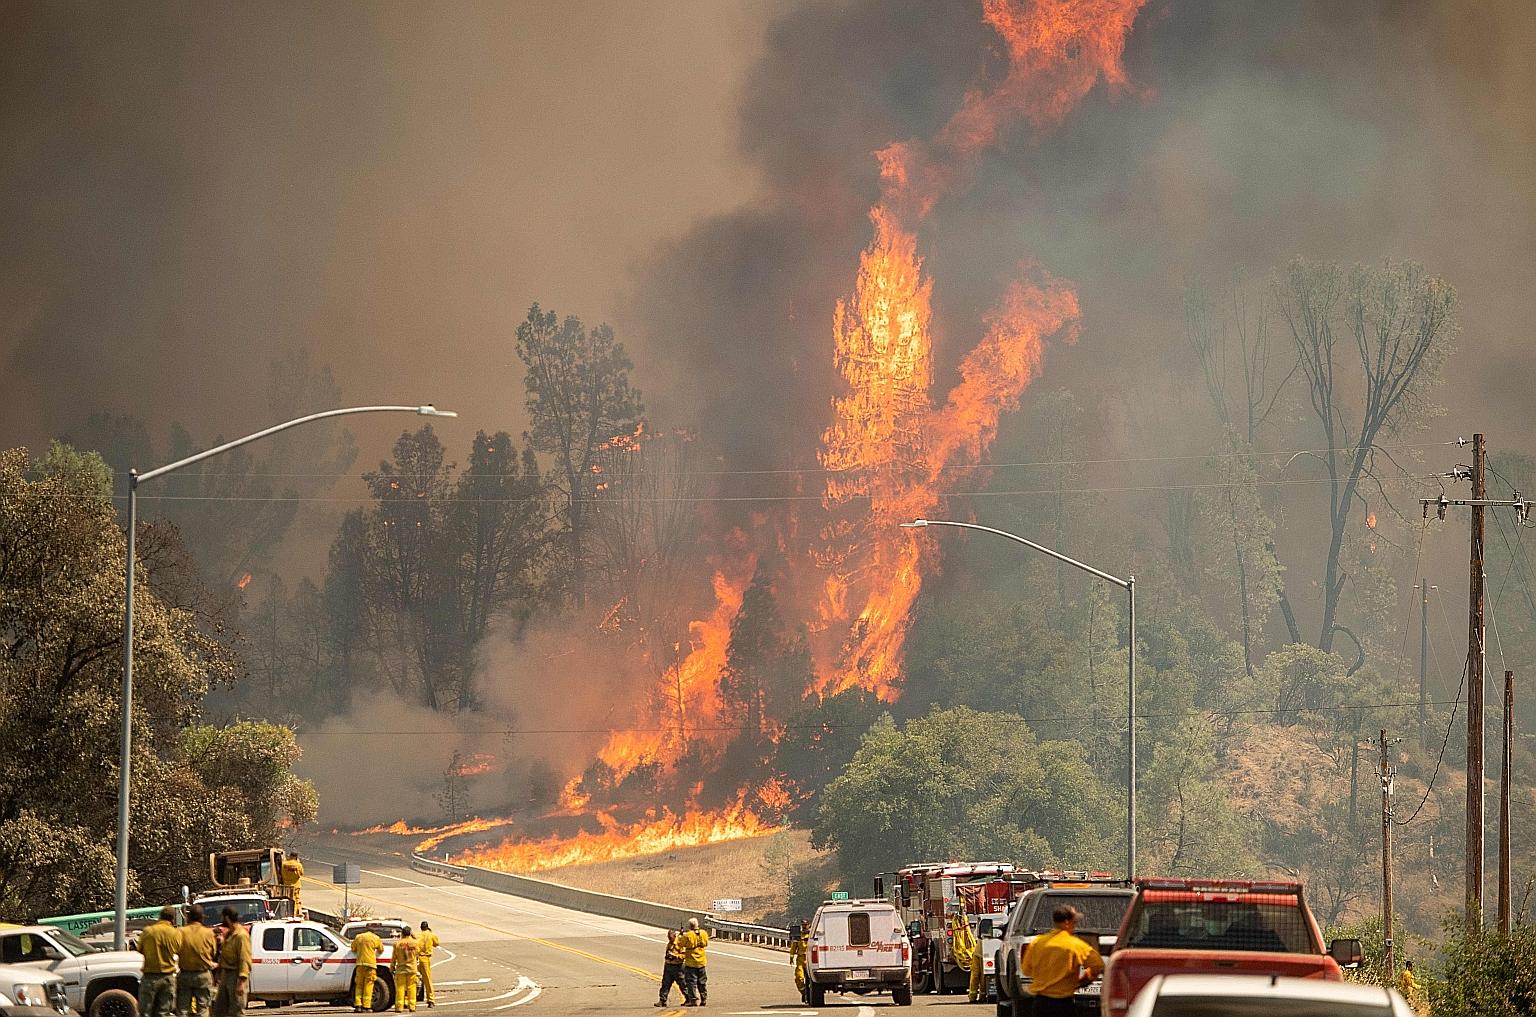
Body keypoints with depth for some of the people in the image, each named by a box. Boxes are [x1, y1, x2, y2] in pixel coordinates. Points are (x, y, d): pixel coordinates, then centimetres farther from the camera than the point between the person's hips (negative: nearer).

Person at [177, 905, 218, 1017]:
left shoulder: (181, 932, -7)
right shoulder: (209, 933, -6)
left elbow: (176, 951, -3)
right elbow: (214, 953, 2)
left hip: (185, 975, 0)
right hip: (203, 976, 0)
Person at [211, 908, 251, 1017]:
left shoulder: (241, 935, -15)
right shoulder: (228, 934, 16)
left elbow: (244, 960, -21)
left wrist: (241, 981, -26)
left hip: (236, 976, -10)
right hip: (225, 975, 10)